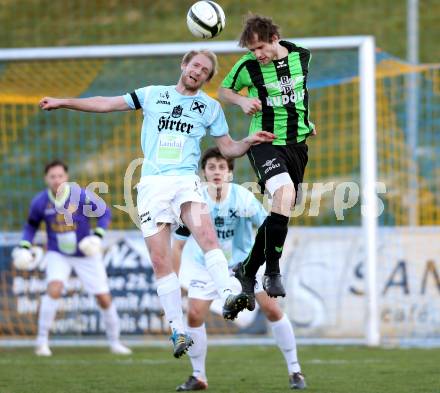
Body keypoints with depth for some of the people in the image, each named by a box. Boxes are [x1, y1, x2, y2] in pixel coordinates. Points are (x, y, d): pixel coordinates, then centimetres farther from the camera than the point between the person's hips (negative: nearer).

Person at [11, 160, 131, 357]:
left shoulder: (81, 196, -19)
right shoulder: (39, 202, -12)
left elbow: (104, 212, -6)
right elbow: (31, 225, 6)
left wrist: (98, 235, -20)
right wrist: (24, 246, -6)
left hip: (86, 254, 0)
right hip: (57, 254, 0)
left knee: (104, 299, 2)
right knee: (54, 289, -27)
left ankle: (114, 342, 24)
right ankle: (42, 340, -16)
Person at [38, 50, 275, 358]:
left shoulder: (210, 107, 14)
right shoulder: (153, 95, 15)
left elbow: (228, 148, 17)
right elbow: (107, 104, 19)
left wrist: (250, 141, -4)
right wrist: (62, 102, 17)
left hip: (186, 180, -1)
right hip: (152, 183, 1)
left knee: (207, 235, -30)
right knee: (160, 260, -8)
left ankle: (228, 296, -41)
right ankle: (178, 331, -5)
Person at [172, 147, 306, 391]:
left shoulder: (243, 198, -23)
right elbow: (179, 244, -9)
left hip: (245, 262, -1)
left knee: (272, 309, -8)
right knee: (194, 315, -12)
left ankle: (294, 371, 6)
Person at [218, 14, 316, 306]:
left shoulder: (302, 56, -1)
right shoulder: (247, 66, -10)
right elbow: (224, 90, 7)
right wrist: (243, 101, -13)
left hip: (297, 143, 5)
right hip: (265, 142, -5)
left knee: (282, 212, 7)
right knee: (284, 192, -30)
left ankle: (248, 270, 27)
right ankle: (273, 273, -23)